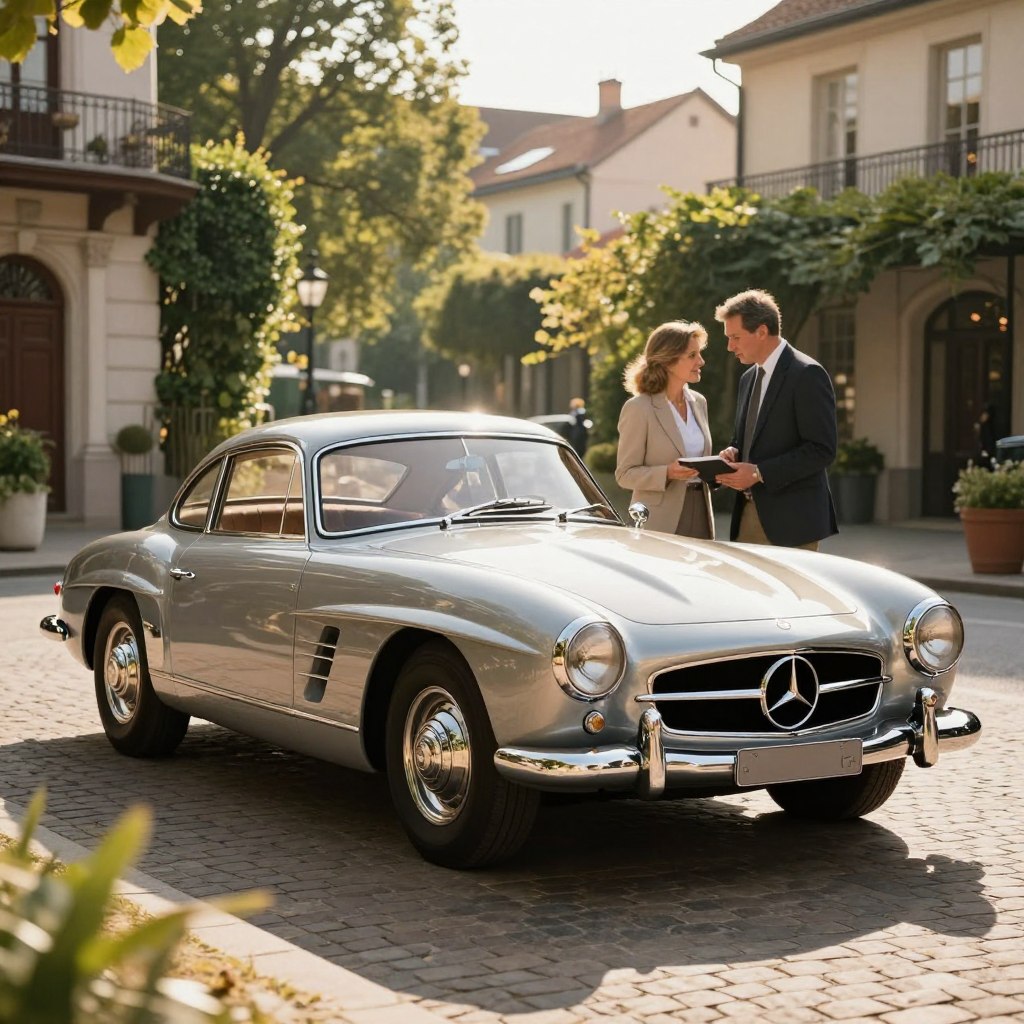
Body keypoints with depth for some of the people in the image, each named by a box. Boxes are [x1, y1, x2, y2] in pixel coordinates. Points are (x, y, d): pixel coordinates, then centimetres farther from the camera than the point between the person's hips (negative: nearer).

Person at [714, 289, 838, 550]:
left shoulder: (807, 374, -10)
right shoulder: (748, 378, 16)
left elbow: (822, 450, -16)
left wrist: (760, 472, -19)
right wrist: (732, 453, 2)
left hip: (791, 519, -8)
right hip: (750, 514, 8)